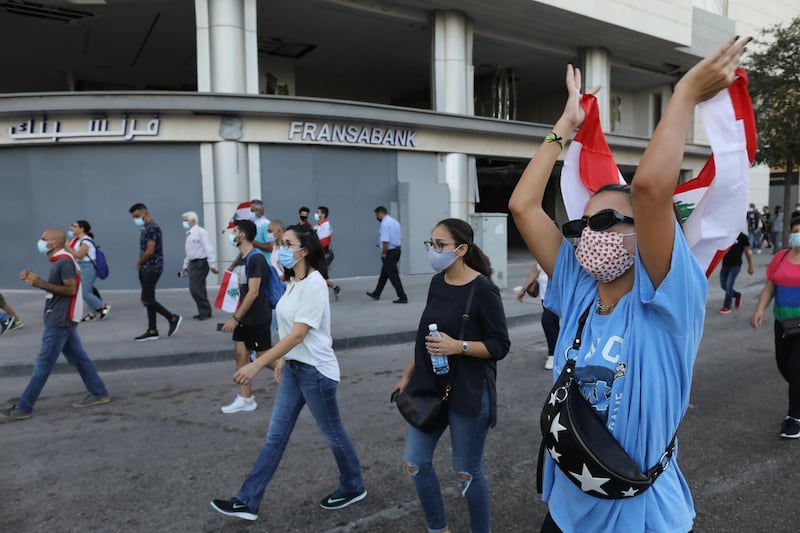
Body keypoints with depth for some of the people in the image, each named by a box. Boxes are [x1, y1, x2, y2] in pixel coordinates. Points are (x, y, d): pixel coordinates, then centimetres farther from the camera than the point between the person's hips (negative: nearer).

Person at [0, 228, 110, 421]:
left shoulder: (65, 261, -16)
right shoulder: (59, 261, 15)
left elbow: (71, 289, -21)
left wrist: (41, 284, -23)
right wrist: (36, 280, 7)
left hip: (60, 321, -10)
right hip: (61, 319, 10)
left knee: (43, 364, -4)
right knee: (79, 358, 12)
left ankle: (23, 408, 3)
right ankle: (99, 393, 17)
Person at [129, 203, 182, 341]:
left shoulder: (152, 227, -14)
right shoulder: (146, 228, 16)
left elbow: (150, 251, -20)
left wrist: (139, 263, -5)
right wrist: (140, 264, 1)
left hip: (152, 268, -10)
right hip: (146, 268, 10)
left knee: (146, 300, -9)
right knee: (149, 299, 9)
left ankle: (173, 318, 2)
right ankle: (152, 331, 13)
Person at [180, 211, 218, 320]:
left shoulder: (200, 232, -12)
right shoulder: (189, 234, 16)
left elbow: (209, 249, -18)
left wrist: (212, 265, -23)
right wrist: (185, 265, 24)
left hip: (200, 263, -9)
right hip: (192, 263, 9)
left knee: (195, 288, -12)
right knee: (198, 289, 10)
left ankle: (205, 311, -2)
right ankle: (204, 312, 17)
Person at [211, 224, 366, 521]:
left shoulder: (313, 284, -22)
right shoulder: (294, 281, 6)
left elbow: (298, 334, -26)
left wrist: (257, 364, -28)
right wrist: (282, 360, 19)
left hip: (316, 370, -8)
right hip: (294, 368, 8)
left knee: (332, 433, 10)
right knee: (276, 435, 11)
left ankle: (353, 488, 33)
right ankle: (247, 502, 19)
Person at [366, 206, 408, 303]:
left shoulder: (385, 224, -20)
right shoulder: (395, 221, 10)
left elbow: (385, 241, -26)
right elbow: (399, 235, 16)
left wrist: (384, 254, -13)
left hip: (389, 252, -10)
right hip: (397, 249, 10)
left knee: (393, 276, -4)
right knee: (384, 273, 20)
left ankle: (402, 297, -2)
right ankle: (376, 294, 33)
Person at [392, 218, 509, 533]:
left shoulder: (483, 289, -15)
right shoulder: (437, 282, 4)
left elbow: (500, 345, -13)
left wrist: (458, 346, -26)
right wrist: (408, 376, 15)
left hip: (469, 392, -7)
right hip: (431, 386, 7)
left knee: (466, 472, 8)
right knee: (414, 463, 11)